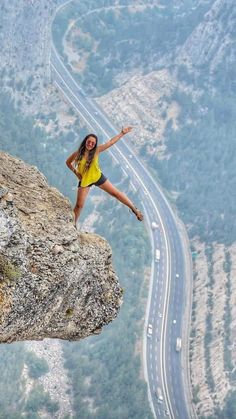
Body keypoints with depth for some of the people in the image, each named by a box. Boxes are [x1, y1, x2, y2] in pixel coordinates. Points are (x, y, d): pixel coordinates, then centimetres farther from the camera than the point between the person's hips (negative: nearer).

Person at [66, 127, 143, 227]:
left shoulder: (96, 150, -15)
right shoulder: (78, 153, -16)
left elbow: (111, 142, -15)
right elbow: (68, 162, 2)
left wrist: (122, 133, -19)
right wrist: (75, 172, -9)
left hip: (97, 177, 1)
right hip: (84, 180, -1)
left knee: (116, 193, 6)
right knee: (79, 205, -2)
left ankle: (134, 209, 19)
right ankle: (73, 224, 18)